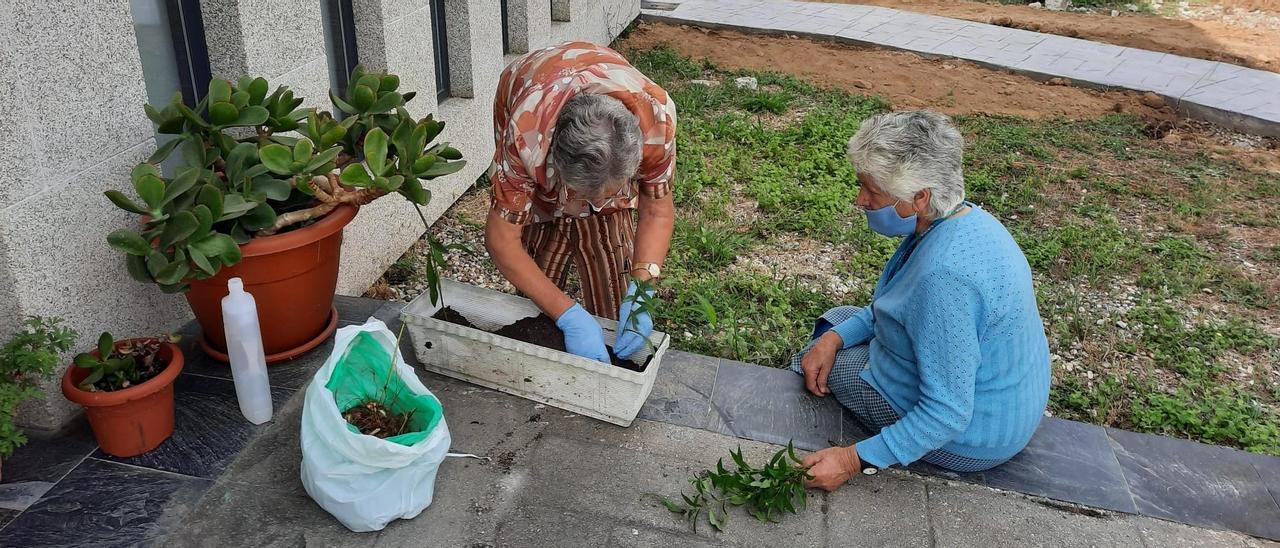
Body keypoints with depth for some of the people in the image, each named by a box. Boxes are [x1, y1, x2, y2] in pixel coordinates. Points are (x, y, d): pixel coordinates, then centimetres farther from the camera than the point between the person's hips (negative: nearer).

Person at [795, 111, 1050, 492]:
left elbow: (947, 414, -33)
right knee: (838, 319, 18)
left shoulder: (944, 275, -37)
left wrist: (856, 460, -28)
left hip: (968, 439, -9)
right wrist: (834, 338, -2)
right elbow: (899, 304, 9)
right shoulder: (964, 217, -6)